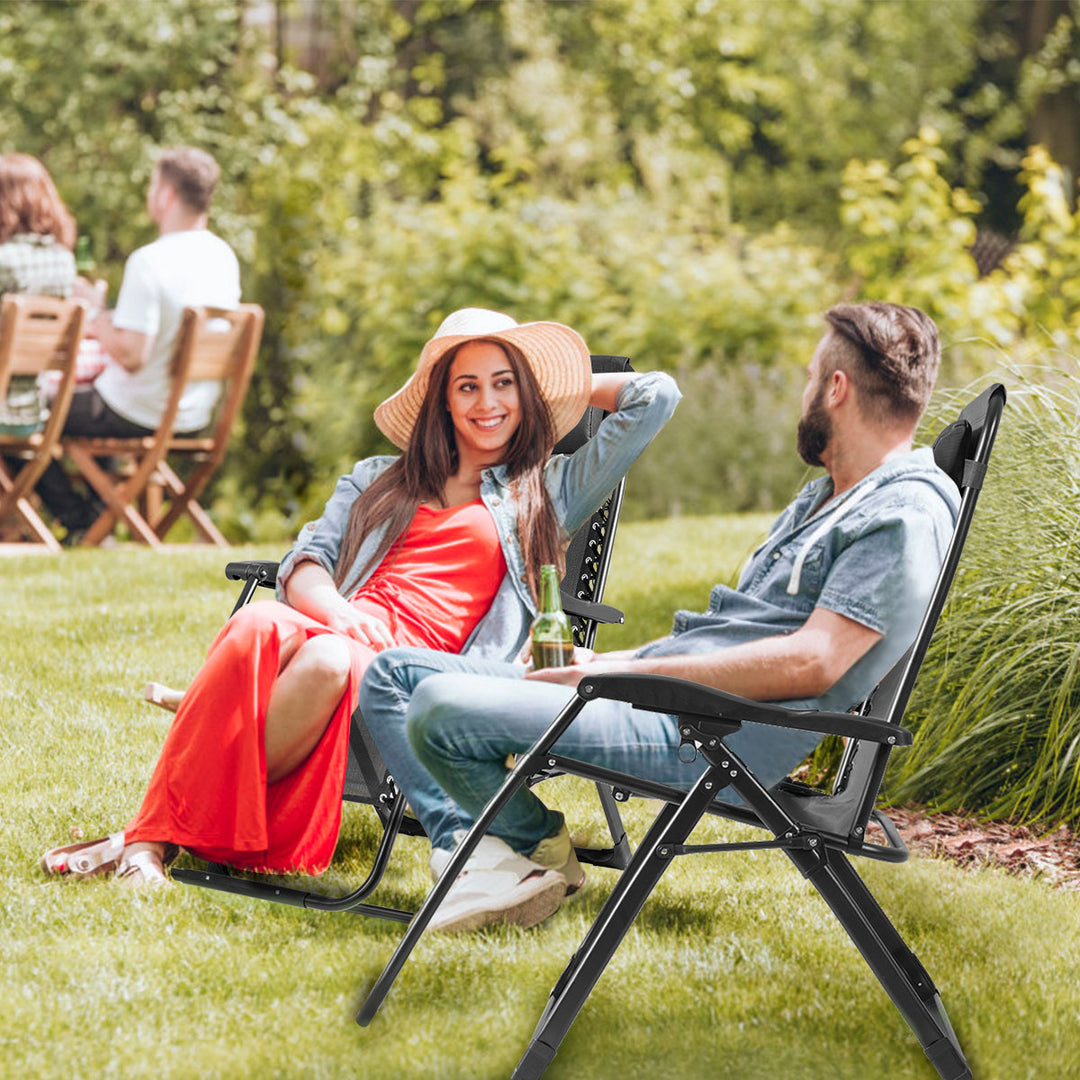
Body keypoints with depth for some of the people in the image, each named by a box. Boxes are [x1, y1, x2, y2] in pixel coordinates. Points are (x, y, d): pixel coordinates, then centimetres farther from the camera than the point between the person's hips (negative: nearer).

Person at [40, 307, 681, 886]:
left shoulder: (553, 491, 24)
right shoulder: (378, 480, 31)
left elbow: (657, 395, 18)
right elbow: (304, 565, 15)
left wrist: (564, 389, 30)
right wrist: (347, 619, -7)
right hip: (341, 628, 2)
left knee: (327, 661, -38)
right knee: (259, 627, -36)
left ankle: (156, 837, -33)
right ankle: (152, 832, -38)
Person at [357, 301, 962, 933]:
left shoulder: (905, 515, -10)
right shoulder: (823, 500, 24)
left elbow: (811, 662, -20)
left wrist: (620, 672, -17)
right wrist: (611, 661, 12)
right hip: (657, 691, 11)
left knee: (443, 711, -25)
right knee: (394, 674, 6)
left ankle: (541, 846, 1)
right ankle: (480, 851, -11)